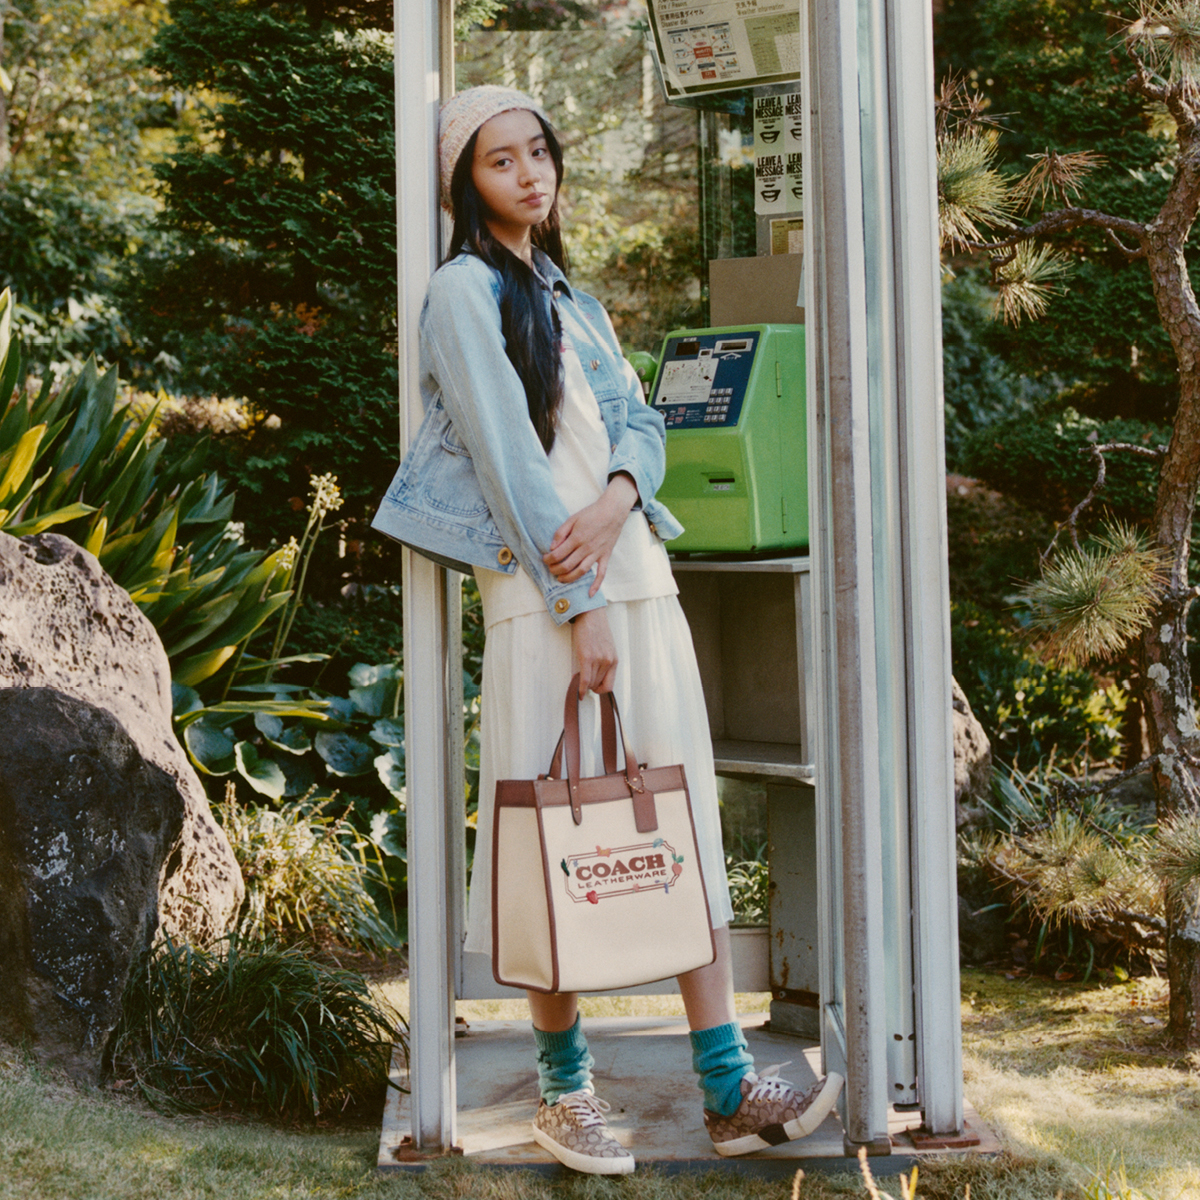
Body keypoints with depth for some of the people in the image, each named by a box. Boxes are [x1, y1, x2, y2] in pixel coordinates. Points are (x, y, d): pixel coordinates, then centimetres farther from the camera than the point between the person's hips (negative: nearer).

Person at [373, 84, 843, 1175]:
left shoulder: (574, 300, 21)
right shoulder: (465, 290, -2)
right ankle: (565, 1091, 9)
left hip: (638, 581, 7)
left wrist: (616, 498, -13)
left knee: (688, 819, 1)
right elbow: (507, 454, -10)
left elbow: (641, 423, 11)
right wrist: (577, 610, -15)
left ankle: (728, 1087, 2)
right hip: (540, 596, -7)